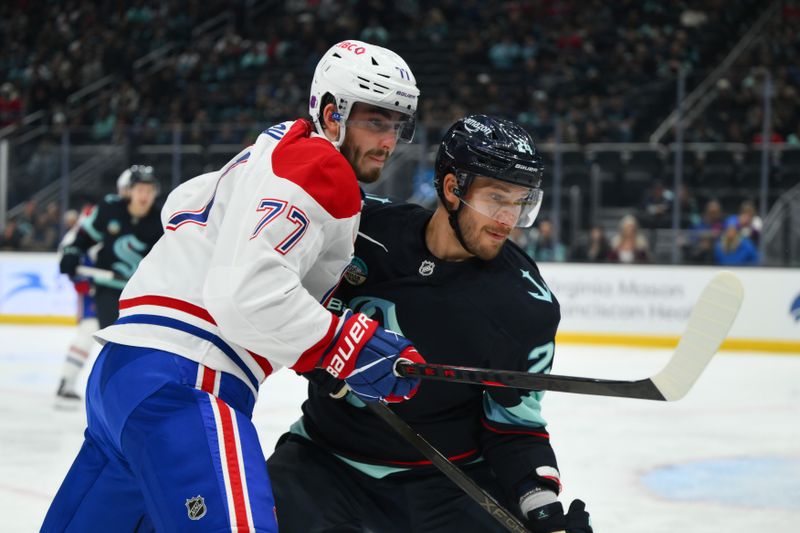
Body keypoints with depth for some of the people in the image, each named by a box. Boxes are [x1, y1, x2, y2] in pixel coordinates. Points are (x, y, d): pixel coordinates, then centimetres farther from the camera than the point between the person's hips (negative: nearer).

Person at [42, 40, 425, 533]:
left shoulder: (281, 150, 20)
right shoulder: (319, 167, -10)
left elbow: (184, 208, 33)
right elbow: (248, 295, -22)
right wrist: (351, 349, -17)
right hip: (180, 384, -11)